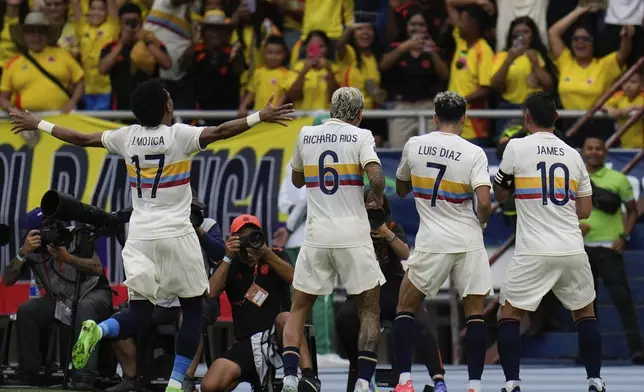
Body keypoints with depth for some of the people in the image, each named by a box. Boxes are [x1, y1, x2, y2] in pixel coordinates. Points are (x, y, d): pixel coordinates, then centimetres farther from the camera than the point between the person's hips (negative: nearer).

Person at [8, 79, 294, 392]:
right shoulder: (179, 134, -7)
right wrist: (260, 117, -19)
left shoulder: (128, 137, 5)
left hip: (139, 236, 4)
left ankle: (98, 330, -26)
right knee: (193, 309, 11)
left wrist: (38, 125, 25)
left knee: (139, 315, 6)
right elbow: (219, 132, -20)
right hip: (176, 235, -4)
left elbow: (81, 139, 13)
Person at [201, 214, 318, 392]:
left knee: (286, 318, -38)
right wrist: (228, 258, -11)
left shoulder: (276, 255, 7)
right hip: (247, 342, 2)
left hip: (277, 335, -2)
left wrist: (267, 255, -29)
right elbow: (211, 293, -6)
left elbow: (293, 278, -15)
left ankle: (309, 377, -44)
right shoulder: (230, 265, 11)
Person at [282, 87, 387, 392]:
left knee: (298, 309, 13)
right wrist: (378, 198, 2)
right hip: (353, 236, -2)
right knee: (370, 311, 9)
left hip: (316, 237, 2)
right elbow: (376, 176, -18)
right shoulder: (360, 136, -2)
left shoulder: (306, 135, 9)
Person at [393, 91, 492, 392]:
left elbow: (401, 189, 18)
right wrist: (482, 221, 5)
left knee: (405, 308, 13)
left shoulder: (413, 146, 2)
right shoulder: (474, 153, -6)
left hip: (432, 242, 1)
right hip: (468, 241, -1)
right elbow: (484, 202, -16)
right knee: (475, 313, 9)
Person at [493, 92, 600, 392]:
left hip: (534, 252, -3)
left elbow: (500, 195, 11)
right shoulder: (573, 155, 9)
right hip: (572, 250, 3)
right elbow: (584, 211, 14)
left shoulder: (517, 147, -2)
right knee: (585, 312, 21)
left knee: (509, 314, 9)